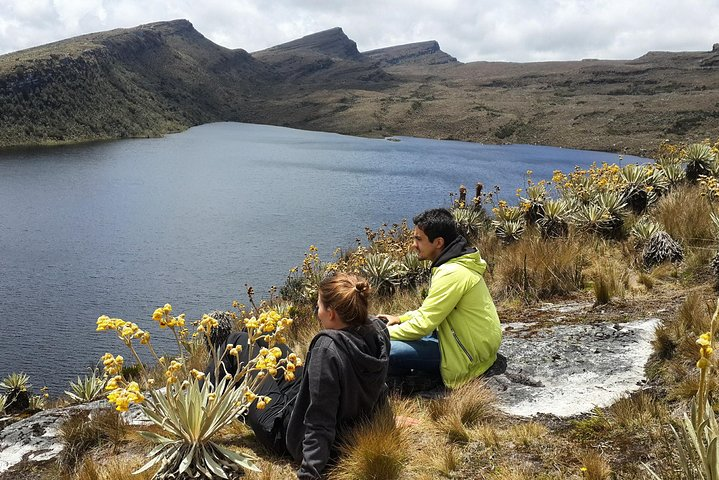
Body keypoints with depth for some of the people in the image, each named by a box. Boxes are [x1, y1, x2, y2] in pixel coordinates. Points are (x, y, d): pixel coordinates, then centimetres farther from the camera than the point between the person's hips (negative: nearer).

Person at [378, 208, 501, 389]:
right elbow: (432, 309, 18)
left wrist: (385, 333, -9)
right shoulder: (455, 263, 7)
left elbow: (423, 324, -22)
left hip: (471, 353, -10)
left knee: (385, 349, -22)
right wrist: (401, 319, 9)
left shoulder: (452, 273, -24)